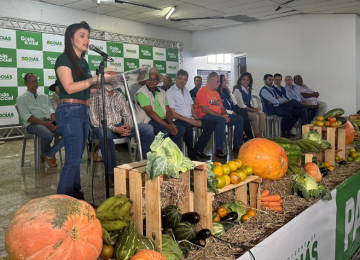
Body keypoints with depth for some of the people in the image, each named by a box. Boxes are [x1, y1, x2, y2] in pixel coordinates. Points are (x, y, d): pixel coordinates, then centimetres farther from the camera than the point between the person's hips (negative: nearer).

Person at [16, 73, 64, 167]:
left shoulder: (44, 97, 25)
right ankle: (47, 153, -1)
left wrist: (54, 122, -10)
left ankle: (48, 155, -8)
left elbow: (51, 111, 14)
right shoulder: (21, 99, 8)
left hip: (49, 122, 5)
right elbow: (26, 116, -6)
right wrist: (45, 123, -19)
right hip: (33, 124, -5)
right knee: (48, 135, -37)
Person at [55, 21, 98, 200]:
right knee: (73, 158, -11)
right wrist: (94, 79, -21)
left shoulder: (83, 61, 17)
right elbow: (70, 87, -19)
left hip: (83, 111, 8)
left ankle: (76, 196, 18)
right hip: (69, 112, -8)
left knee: (77, 157, 11)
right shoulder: (63, 59, -7)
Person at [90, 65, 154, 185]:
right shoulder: (96, 95, -2)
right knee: (105, 133, -43)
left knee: (148, 128, -13)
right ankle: (112, 173, -32)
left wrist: (127, 125, -9)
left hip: (121, 126, 6)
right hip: (104, 128, -5)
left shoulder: (120, 95, 17)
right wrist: (115, 129, -21)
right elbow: (94, 120, -11)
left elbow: (127, 114, 16)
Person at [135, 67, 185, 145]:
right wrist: (167, 126, -20)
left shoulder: (162, 92, 16)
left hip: (163, 120, 6)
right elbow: (150, 113, -15)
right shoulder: (141, 93, -6)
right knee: (165, 131, -33)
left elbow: (168, 110, 9)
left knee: (181, 129, -16)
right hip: (147, 121, -6)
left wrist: (171, 123, -13)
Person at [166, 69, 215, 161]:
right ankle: (191, 153, -14)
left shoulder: (186, 91, 19)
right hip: (179, 120, -8)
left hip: (190, 119, 8)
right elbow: (172, 113, -12)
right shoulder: (170, 92, -5)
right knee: (188, 128, -38)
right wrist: (189, 120, -17)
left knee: (211, 125, -5)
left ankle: (198, 149, 0)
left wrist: (197, 120, -2)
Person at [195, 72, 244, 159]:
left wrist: (225, 115, -5)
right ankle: (219, 150, -35)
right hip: (205, 117, -9)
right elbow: (205, 109, -17)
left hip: (219, 116, 9)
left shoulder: (216, 92, 21)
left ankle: (237, 146, 2)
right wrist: (221, 116, -19)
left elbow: (222, 107, 20)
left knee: (240, 119, 1)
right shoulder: (202, 91, -7)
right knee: (221, 120, -39)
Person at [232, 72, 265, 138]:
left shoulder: (248, 90, 13)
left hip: (248, 109, 8)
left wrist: (254, 108, -4)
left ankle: (260, 136, -18)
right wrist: (253, 110, -14)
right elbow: (241, 105, -15)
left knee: (262, 115, -15)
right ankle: (257, 137, -17)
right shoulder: (237, 90, -11)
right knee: (255, 116, -27)